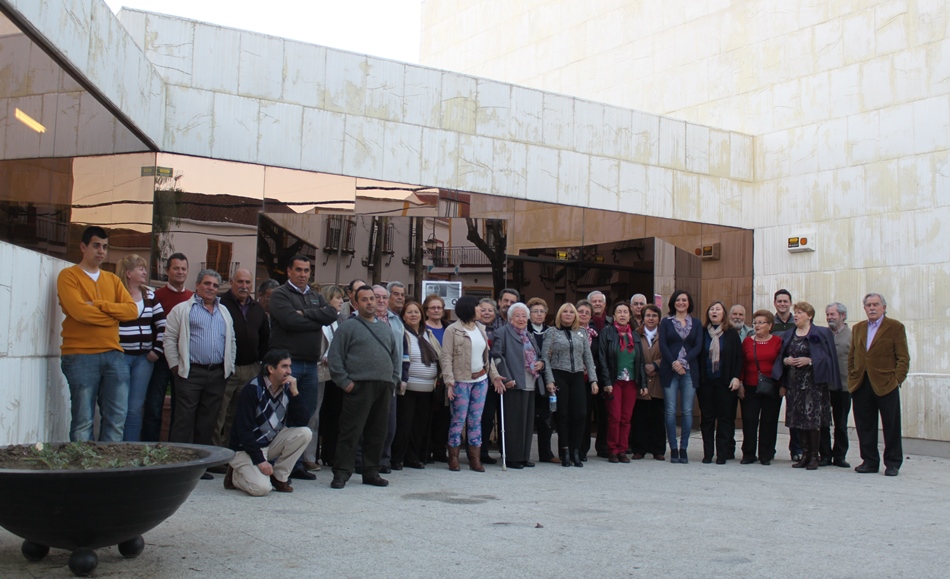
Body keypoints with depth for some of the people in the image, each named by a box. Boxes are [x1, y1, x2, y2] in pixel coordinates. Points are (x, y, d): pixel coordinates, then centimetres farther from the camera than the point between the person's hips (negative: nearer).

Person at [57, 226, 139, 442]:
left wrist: (99, 305, -8)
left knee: (117, 419, 3)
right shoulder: (68, 276, 2)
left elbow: (132, 310, 4)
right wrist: (114, 314, -1)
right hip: (81, 357, -5)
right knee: (83, 421, -4)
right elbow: (79, 311, -13)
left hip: (114, 355, 5)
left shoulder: (112, 280, 18)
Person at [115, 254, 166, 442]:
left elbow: (162, 324, 13)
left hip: (144, 358, 5)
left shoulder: (149, 294, 11)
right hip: (120, 357, -5)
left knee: (136, 408, 7)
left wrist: (157, 349, 5)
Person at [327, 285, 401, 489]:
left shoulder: (385, 328, 20)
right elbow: (334, 357, -4)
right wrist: (345, 382, -10)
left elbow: (395, 356, 25)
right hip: (359, 387, -6)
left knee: (378, 433, 9)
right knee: (351, 432, -7)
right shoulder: (348, 327, 2)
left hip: (384, 388, 6)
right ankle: (341, 473, -1)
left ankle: (371, 472, 18)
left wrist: (393, 380, 13)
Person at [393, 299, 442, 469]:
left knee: (421, 424, 8)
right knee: (404, 423, -4)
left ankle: (414, 457, 17)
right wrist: (401, 380, -19)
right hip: (408, 387, -6)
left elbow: (440, 357, 19)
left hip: (428, 388, 6)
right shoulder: (402, 334, -5)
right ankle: (397, 458, 4)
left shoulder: (428, 334, 14)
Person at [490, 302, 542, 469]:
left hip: (531, 385, 7)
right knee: (513, 422, -4)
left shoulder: (531, 336, 23)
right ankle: (512, 458, 2)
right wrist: (506, 379, -17)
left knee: (528, 422, 9)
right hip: (513, 385, -7)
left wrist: (541, 363, 6)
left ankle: (524, 456, 17)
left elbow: (538, 355, 30)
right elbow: (497, 356, -10)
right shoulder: (502, 333, -1)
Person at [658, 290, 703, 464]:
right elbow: (663, 345, 0)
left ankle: (683, 449, 6)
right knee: (670, 411, -3)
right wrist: (673, 363, -13)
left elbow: (698, 346, 2)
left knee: (687, 411, 0)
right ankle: (673, 449, 2)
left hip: (689, 370, 1)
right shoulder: (666, 322, 8)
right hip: (669, 370, -1)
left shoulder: (696, 323, 12)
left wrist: (683, 362, -11)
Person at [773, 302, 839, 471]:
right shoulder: (789, 335, 15)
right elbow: (781, 356, 18)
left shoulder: (821, 333, 0)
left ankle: (814, 456, 1)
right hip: (794, 383, 5)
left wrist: (809, 361, -16)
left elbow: (828, 357, -4)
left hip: (813, 382, -5)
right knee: (798, 419, 4)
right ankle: (804, 454, 12)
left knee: (812, 418, -7)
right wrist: (785, 360, -4)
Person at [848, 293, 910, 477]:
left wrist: (897, 379, -12)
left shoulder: (895, 327, 0)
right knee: (865, 426, 6)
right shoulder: (857, 328, 14)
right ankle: (869, 461, 15)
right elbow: (851, 356, 16)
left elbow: (903, 358, -3)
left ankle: (893, 463, 11)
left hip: (885, 385, -4)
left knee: (891, 426, 2)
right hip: (861, 385, 4)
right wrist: (851, 378, 7)